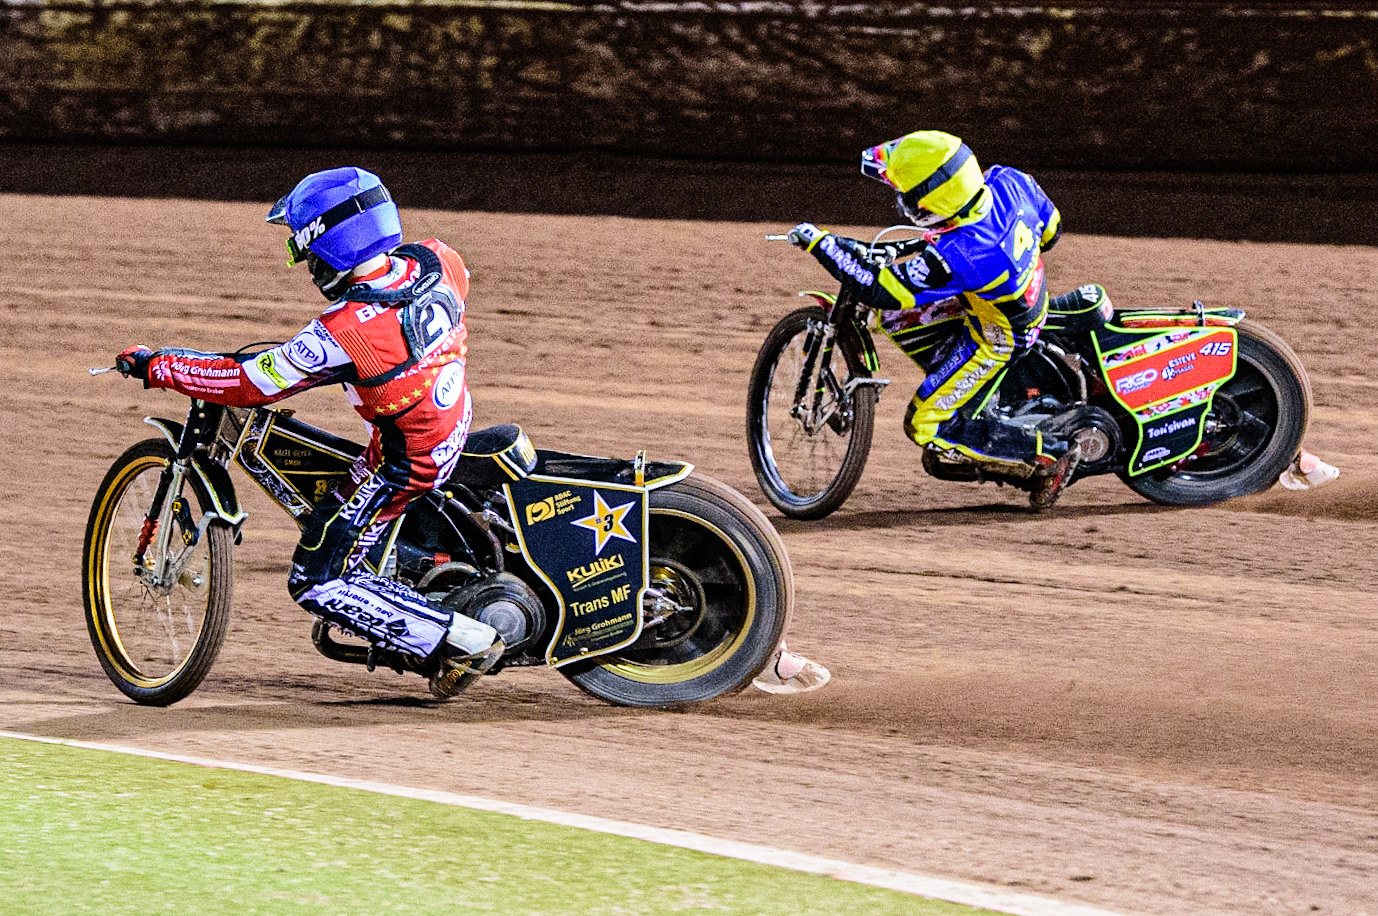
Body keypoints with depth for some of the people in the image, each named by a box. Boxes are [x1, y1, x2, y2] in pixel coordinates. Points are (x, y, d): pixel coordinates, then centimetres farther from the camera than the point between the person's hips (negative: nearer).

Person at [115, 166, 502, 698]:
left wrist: (156, 368, -9)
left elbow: (248, 385, -21)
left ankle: (460, 640, -4)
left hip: (404, 465, -8)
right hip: (457, 416, 8)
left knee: (316, 585, 1)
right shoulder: (436, 261, -12)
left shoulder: (342, 332, -30)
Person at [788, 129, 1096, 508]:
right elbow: (1050, 229, 0)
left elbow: (877, 291, -31)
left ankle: (1049, 453, 1)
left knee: (926, 427, 1)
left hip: (996, 341, -8)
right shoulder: (1008, 181, -21)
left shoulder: (953, 258, -40)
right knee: (895, 317, 14)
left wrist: (820, 243, -21)